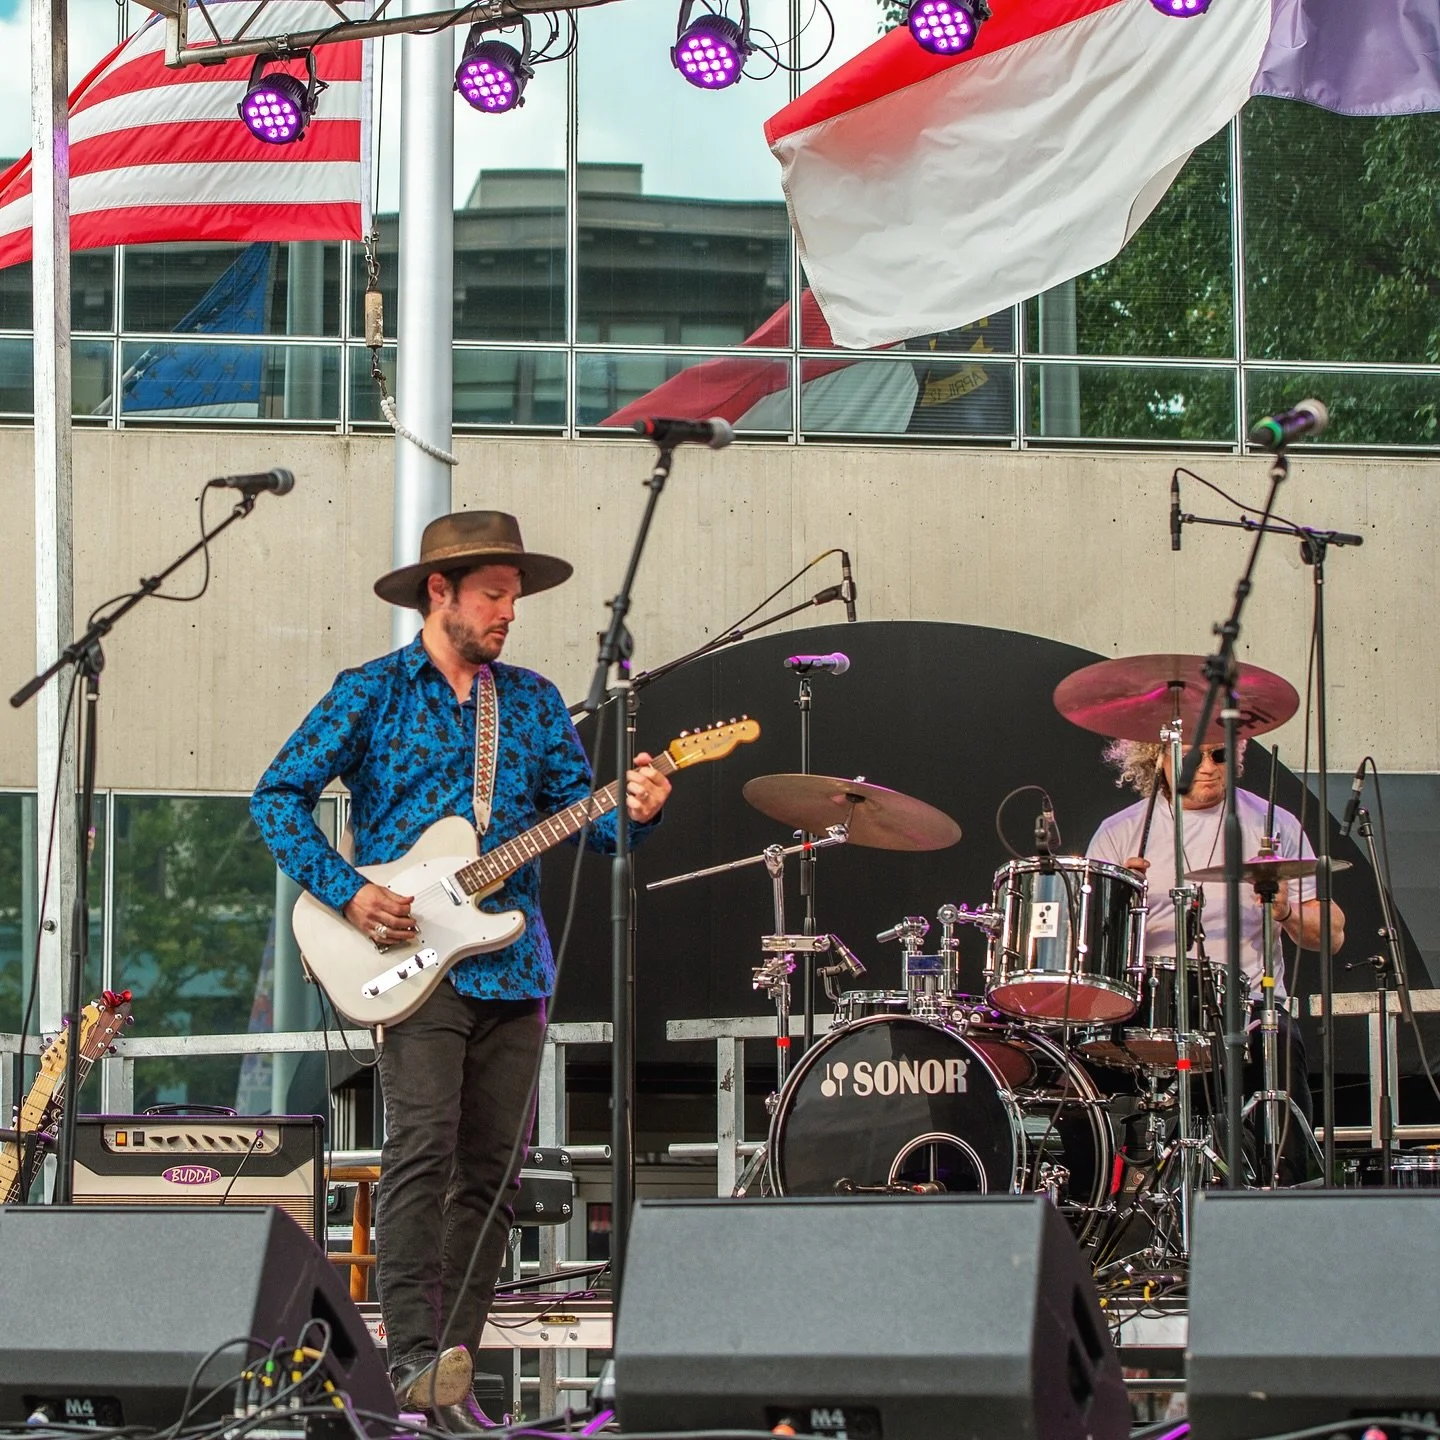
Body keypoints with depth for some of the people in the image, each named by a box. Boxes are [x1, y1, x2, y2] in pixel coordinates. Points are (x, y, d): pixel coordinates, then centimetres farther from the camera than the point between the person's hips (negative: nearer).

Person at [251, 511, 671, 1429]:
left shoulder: (534, 702, 15)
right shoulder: (372, 693, 2)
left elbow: (581, 813, 11)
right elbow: (278, 795, 1)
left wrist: (635, 811, -12)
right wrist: (346, 891, -10)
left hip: (514, 968, 5)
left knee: (492, 1172, 3)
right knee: (422, 1145, -19)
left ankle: (453, 1369, 9)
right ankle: (415, 1360, -23)